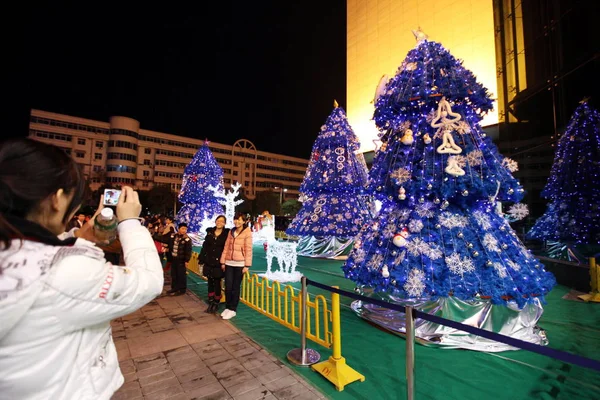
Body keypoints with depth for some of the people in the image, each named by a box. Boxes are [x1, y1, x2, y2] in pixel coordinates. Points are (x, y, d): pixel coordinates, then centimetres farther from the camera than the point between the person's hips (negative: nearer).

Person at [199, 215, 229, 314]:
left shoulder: (226, 233, -7)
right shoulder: (210, 232, 4)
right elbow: (205, 247, 7)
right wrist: (201, 260, 5)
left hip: (218, 263, -3)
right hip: (209, 262, 4)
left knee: (217, 283, 6)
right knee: (210, 283, 12)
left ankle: (216, 304, 21)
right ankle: (210, 303, 24)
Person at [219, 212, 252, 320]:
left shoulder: (247, 233, -7)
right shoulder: (231, 232, 9)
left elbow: (248, 249, -9)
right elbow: (226, 247, 9)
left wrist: (247, 265, -12)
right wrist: (223, 261, 7)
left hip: (240, 264, -4)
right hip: (229, 263, 4)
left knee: (235, 287, 5)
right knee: (228, 287, 8)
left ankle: (232, 310, 19)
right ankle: (228, 307, 25)